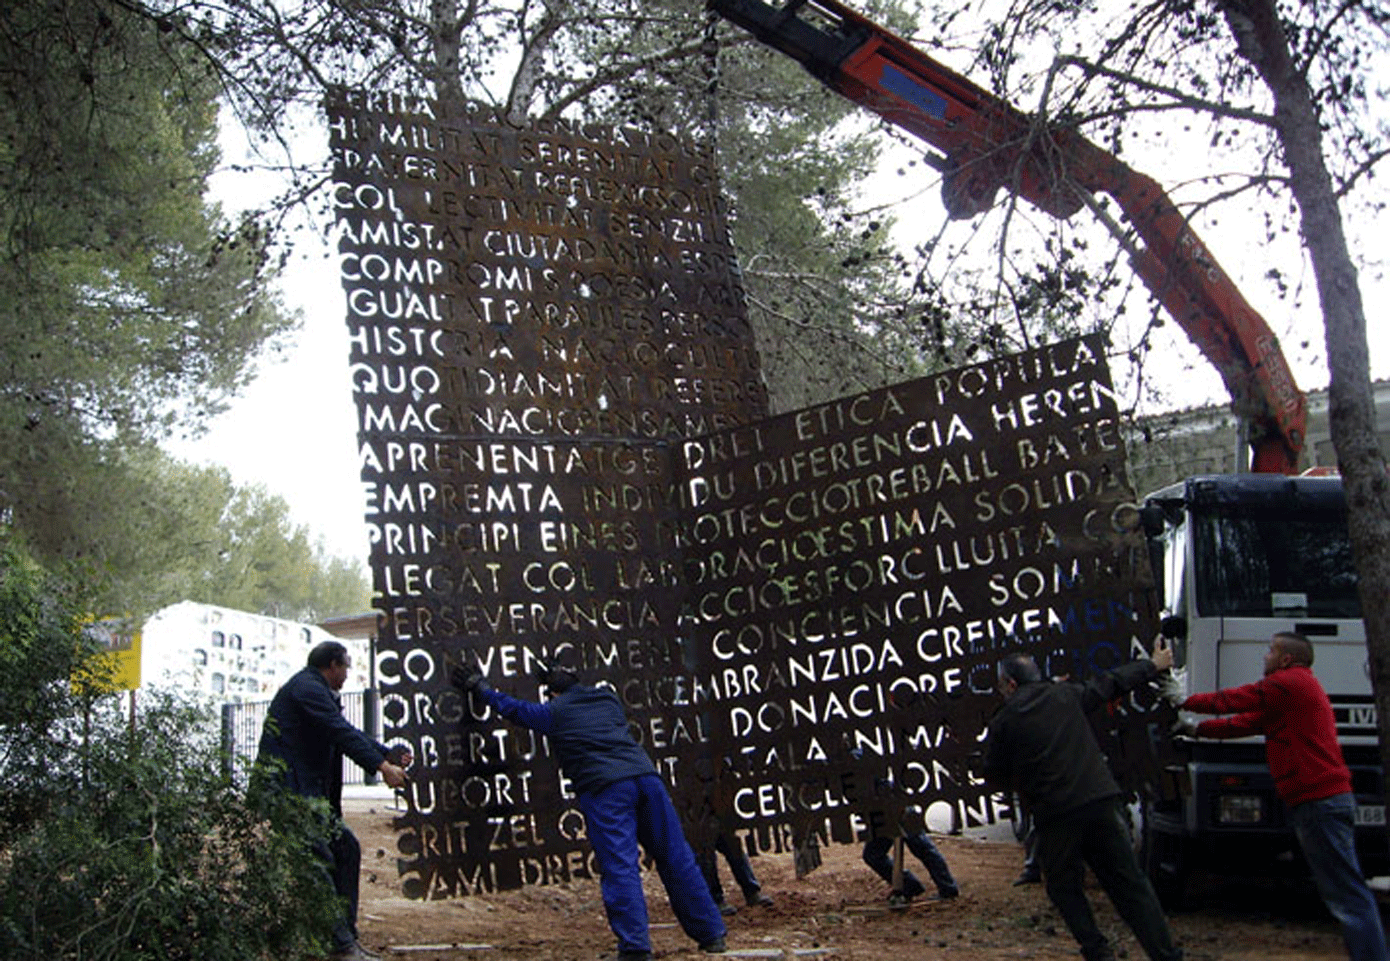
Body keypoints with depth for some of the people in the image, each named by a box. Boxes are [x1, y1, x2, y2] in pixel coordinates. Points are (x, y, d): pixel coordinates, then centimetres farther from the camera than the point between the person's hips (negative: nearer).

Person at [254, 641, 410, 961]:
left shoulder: (316, 691, 20)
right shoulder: (307, 689, -13)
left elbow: (346, 733, 23)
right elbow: (343, 734, -21)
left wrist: (391, 755, 19)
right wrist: (382, 766, -23)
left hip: (308, 791, 11)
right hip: (285, 792, -11)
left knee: (346, 848, 10)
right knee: (321, 860, -12)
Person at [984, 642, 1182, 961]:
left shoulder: (1003, 723, 2)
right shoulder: (1066, 695, 10)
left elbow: (995, 776, 9)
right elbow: (1111, 683, 23)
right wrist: (1154, 665, 36)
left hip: (1055, 817, -3)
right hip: (1102, 801, 3)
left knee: (1063, 887, 15)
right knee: (1130, 883, 8)